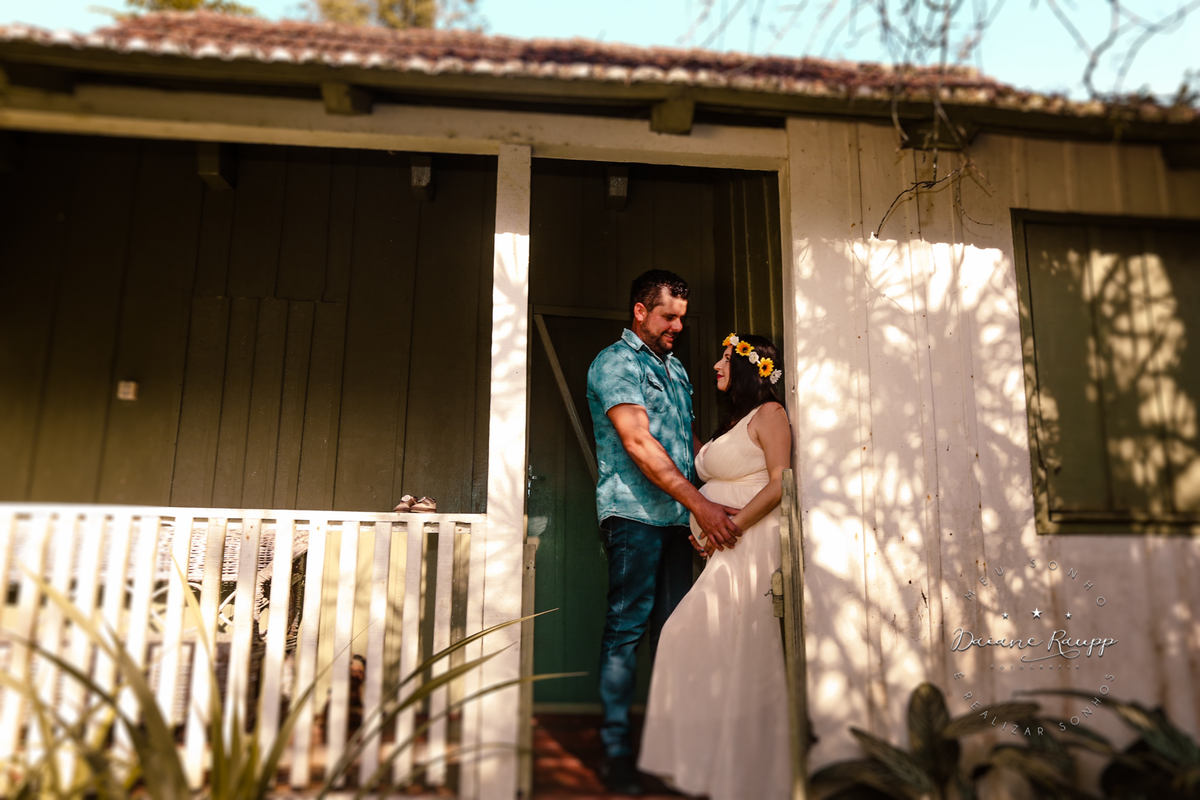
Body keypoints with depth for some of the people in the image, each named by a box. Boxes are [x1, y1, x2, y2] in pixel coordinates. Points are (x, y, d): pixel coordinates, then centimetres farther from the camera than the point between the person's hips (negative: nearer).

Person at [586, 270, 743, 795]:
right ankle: (616, 749, 4)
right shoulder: (615, 363, -5)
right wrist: (700, 503, -20)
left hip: (676, 516, 7)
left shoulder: (675, 368, 21)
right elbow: (638, 442, -16)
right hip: (634, 514, -7)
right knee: (626, 628, -5)